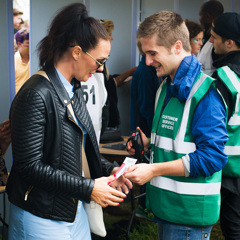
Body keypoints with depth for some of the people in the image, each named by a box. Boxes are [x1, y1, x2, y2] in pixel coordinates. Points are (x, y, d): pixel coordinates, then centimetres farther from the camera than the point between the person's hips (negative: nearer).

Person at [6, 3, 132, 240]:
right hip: (41, 218, -8)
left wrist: (108, 169, 1)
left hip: (74, 210, 8)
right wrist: (88, 188, -20)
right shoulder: (36, 96, -21)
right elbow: (30, 166, -22)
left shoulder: (74, 89, 7)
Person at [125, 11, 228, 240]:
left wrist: (153, 170, -22)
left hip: (189, 213, -8)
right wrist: (149, 144, 3)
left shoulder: (205, 92, -18)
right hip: (165, 205, 8)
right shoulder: (165, 88, 12)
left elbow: (212, 156, -24)